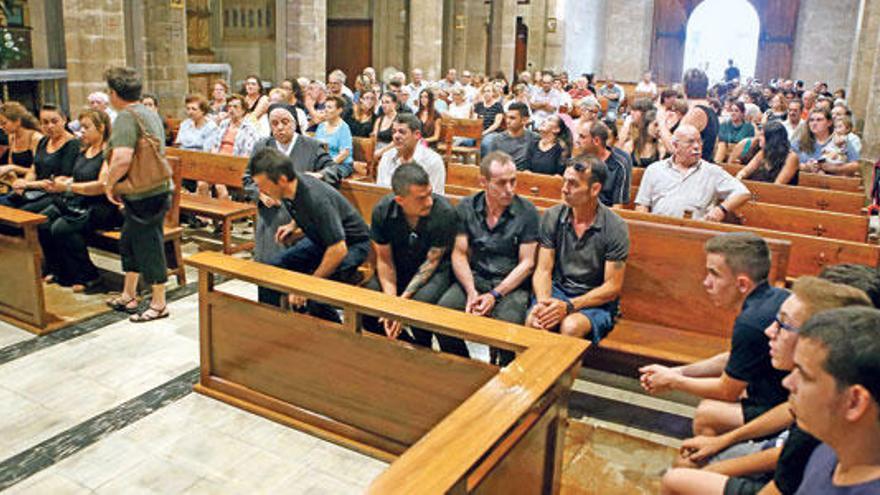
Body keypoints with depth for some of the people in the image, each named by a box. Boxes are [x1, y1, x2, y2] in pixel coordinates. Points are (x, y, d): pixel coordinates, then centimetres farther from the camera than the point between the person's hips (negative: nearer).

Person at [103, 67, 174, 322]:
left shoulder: (126, 117, -16)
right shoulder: (150, 113, 13)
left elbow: (122, 159, -28)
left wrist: (109, 184, -11)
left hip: (145, 195, -10)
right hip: (158, 188, 10)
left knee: (149, 248, 1)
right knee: (129, 243, 20)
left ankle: (159, 304, 13)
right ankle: (128, 296, 32)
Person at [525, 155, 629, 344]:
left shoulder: (615, 228, -11)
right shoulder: (552, 217, -1)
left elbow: (612, 287, -9)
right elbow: (543, 270, 0)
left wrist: (569, 306, -21)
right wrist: (543, 302, -22)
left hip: (596, 300, -2)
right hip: (557, 290, 2)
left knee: (571, 327, -33)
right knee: (533, 321, -30)